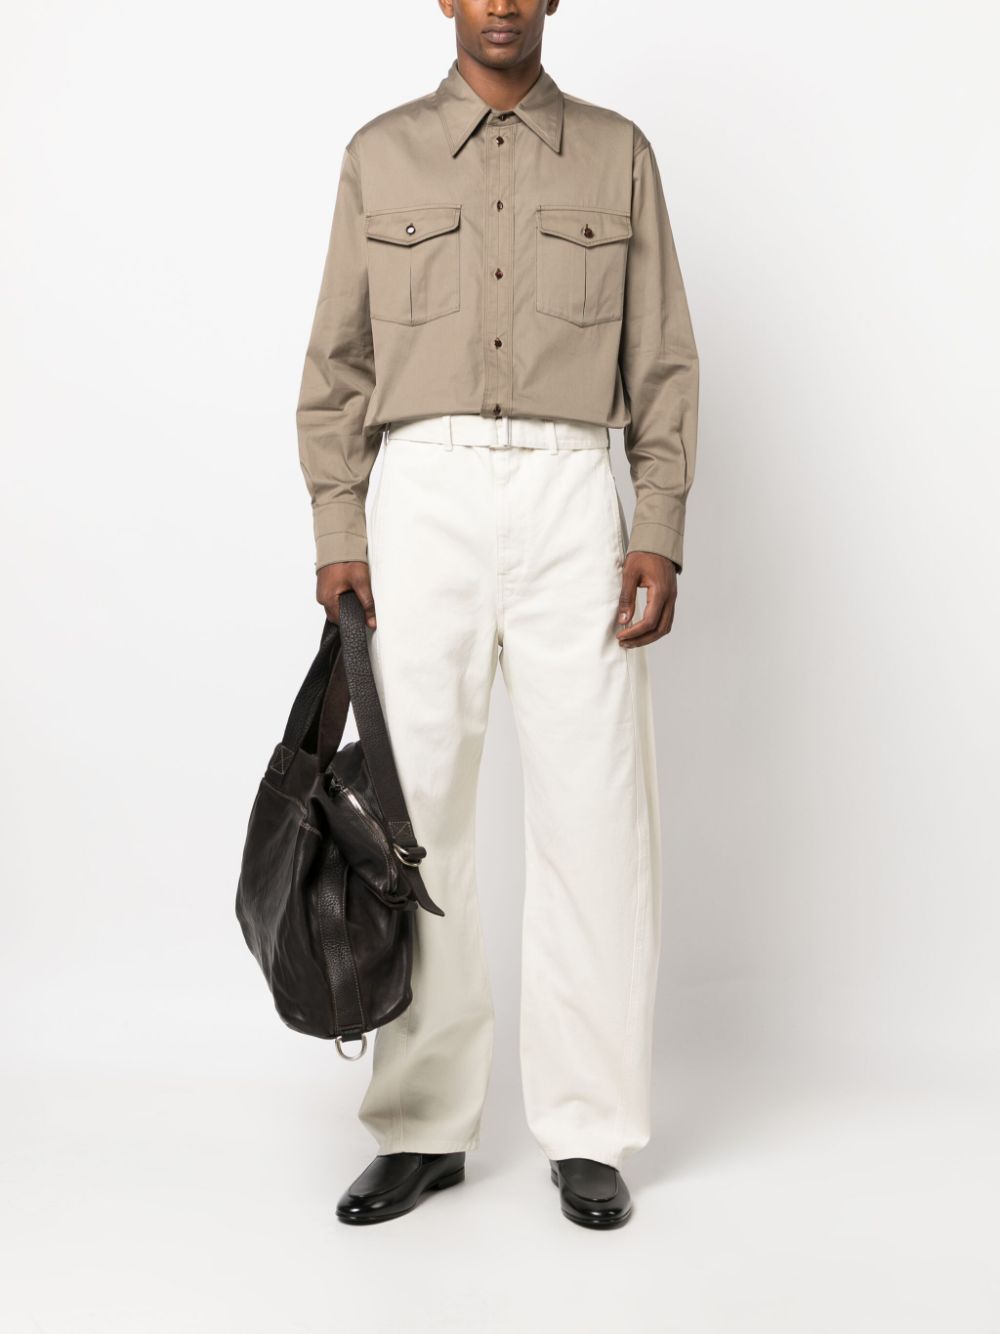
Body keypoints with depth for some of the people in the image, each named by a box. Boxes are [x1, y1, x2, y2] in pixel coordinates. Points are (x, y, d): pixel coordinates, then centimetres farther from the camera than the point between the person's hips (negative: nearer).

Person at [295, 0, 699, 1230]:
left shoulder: (617, 154, 12)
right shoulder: (381, 155, 12)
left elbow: (663, 360, 8)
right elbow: (338, 360, 10)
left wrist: (659, 535, -3)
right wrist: (337, 536, -1)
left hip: (572, 497, 0)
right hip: (422, 496, 1)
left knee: (593, 813, -3)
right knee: (412, 809, -1)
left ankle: (588, 1133, 8)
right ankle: (424, 1128, 11)